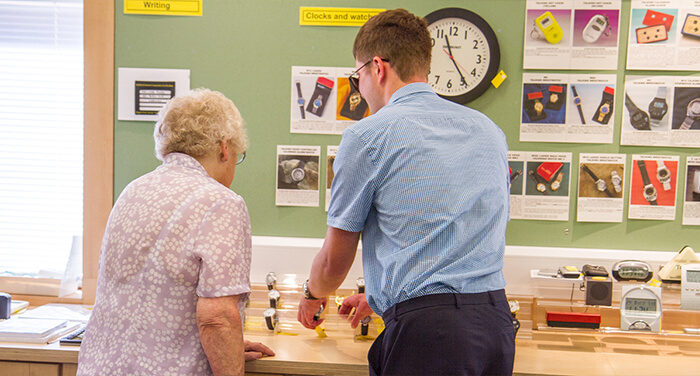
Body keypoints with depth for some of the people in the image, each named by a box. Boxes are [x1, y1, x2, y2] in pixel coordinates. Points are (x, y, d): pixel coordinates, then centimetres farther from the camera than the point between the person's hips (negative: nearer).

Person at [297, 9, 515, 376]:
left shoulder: (367, 135, -4)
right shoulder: (488, 129, 14)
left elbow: (335, 260, 4)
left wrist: (312, 295, 27)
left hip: (427, 332, -6)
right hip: (496, 319, 7)